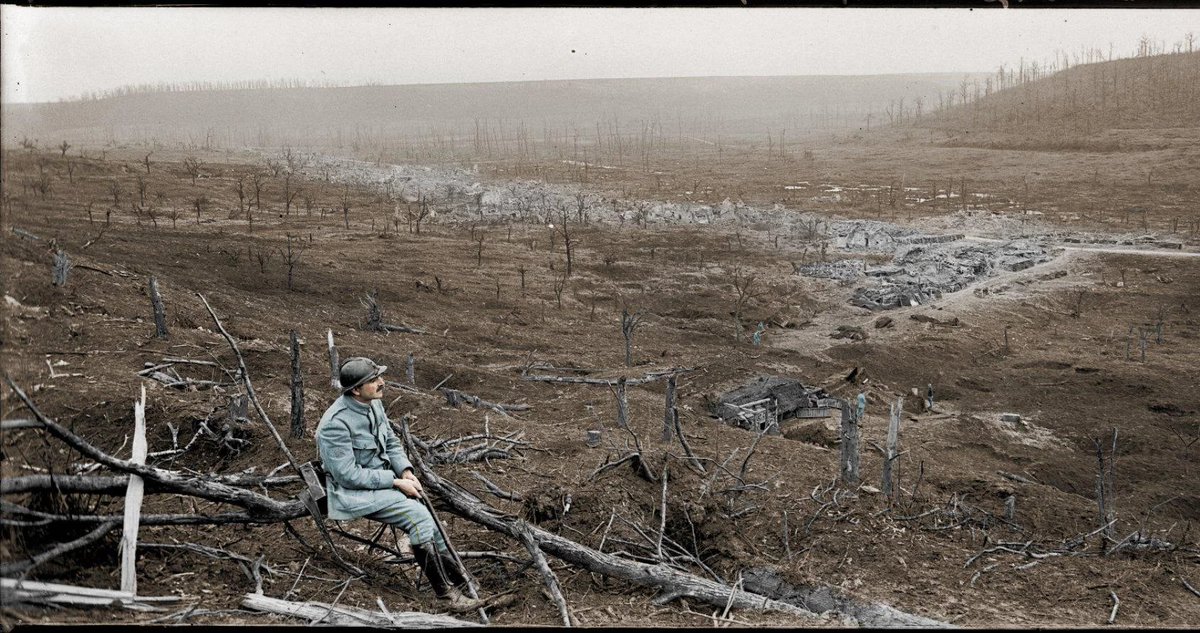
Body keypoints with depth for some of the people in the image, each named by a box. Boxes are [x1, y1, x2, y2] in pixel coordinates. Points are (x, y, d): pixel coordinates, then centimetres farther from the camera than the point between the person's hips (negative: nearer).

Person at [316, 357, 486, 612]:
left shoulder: (374, 403, 1)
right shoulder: (336, 423, -24)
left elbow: (391, 442, 15)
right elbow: (349, 475, -23)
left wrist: (406, 471, -3)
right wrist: (396, 482, -20)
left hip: (381, 481, 8)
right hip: (354, 493, -8)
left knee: (423, 513, -10)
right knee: (417, 515, -21)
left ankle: (456, 580, -3)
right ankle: (447, 592, -12)